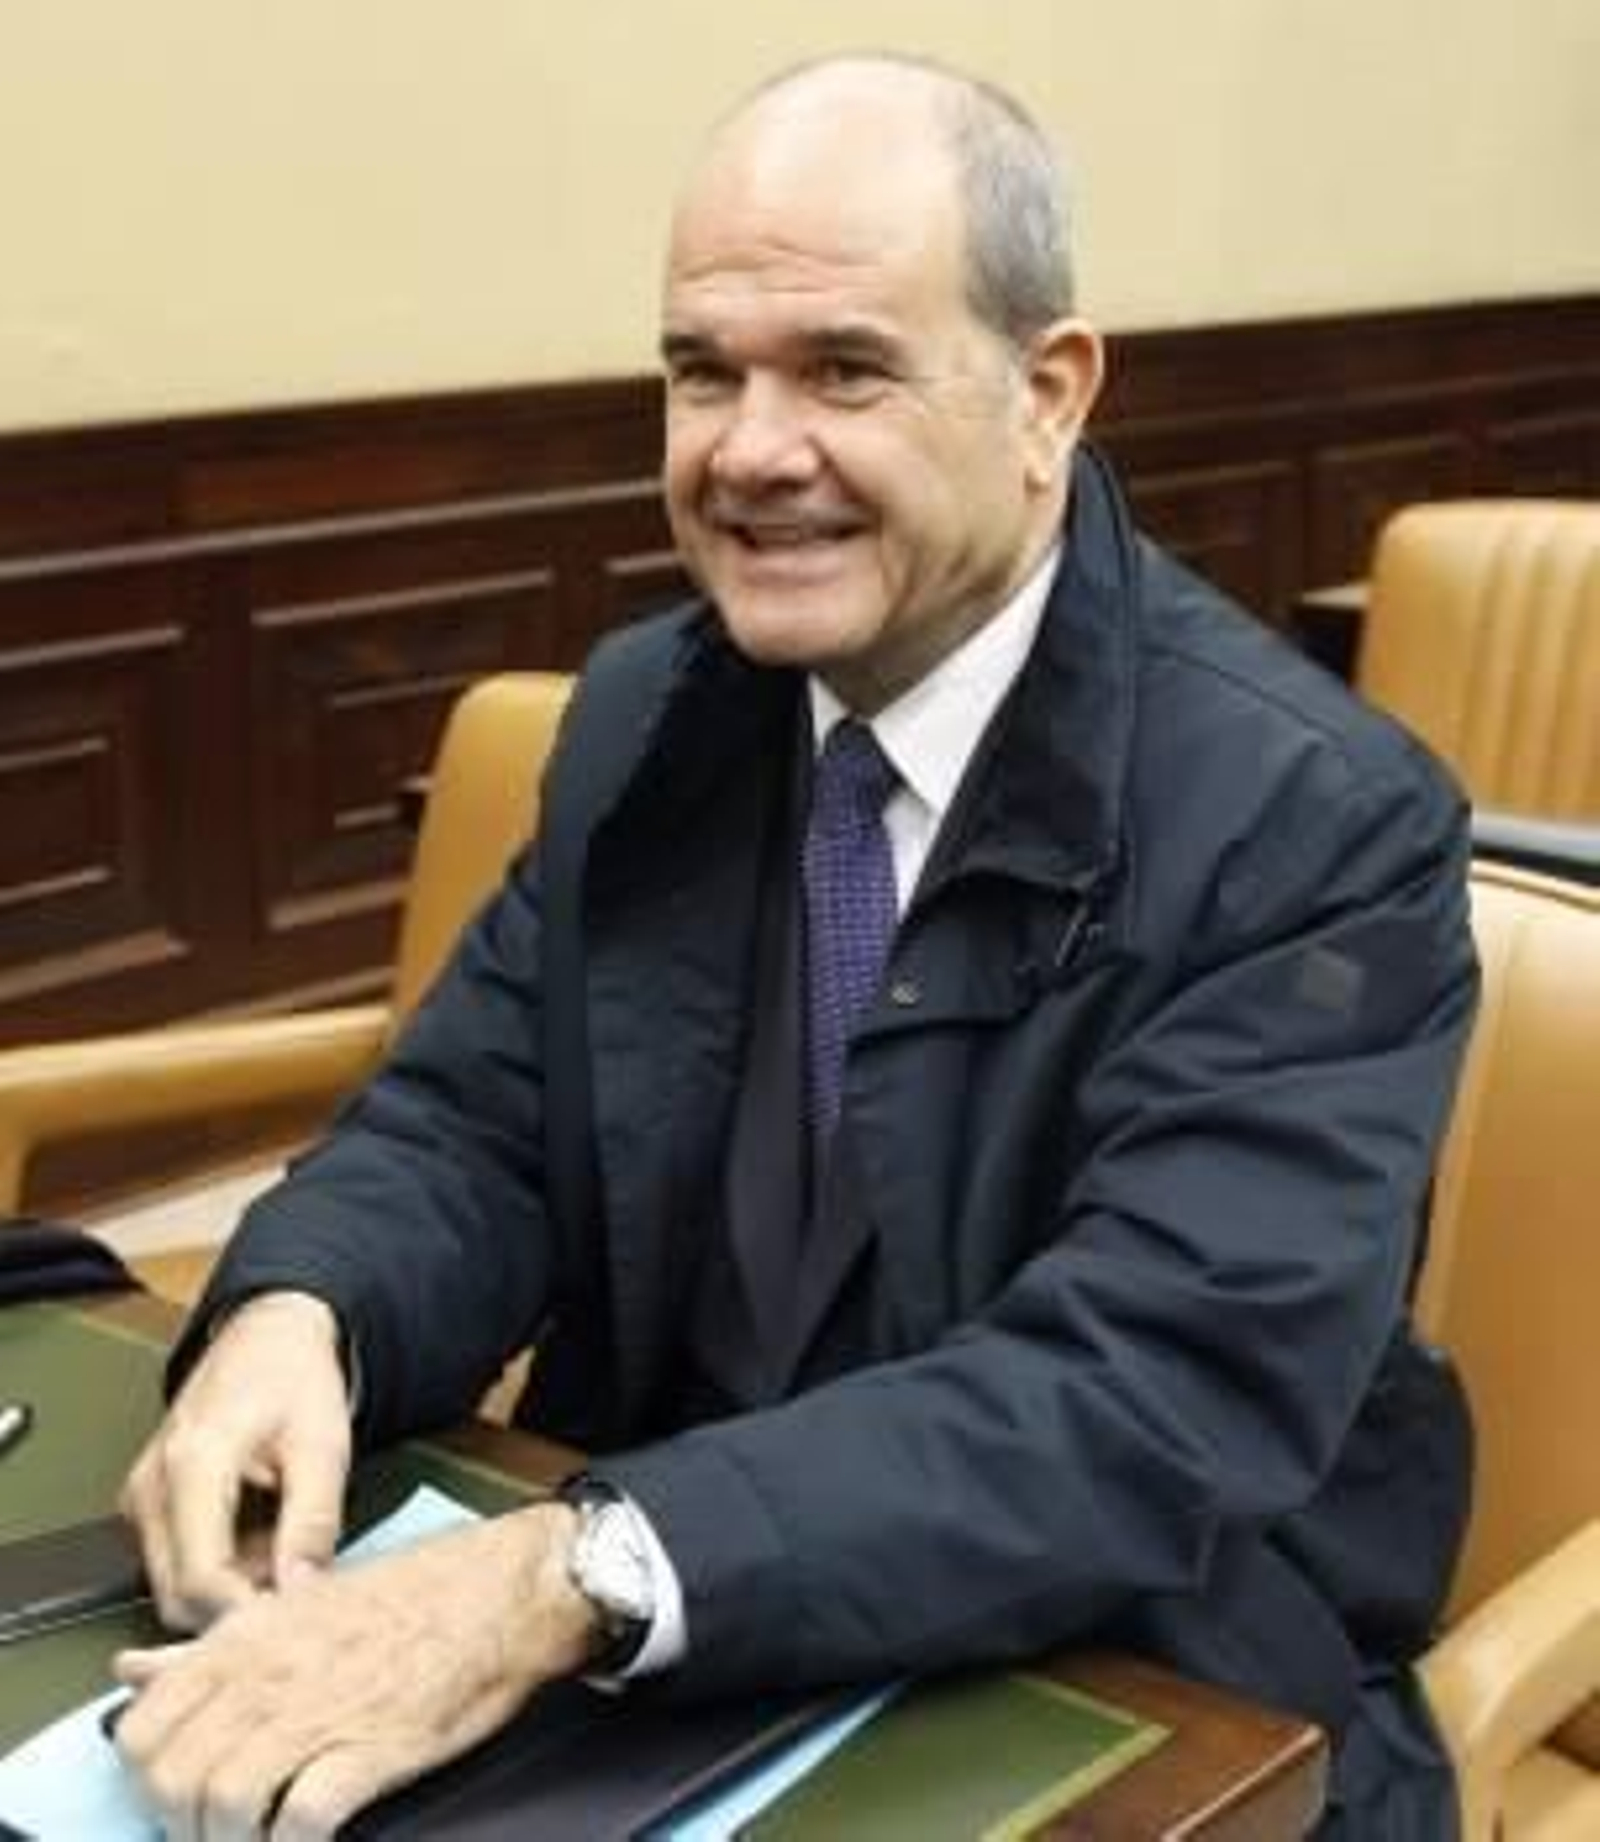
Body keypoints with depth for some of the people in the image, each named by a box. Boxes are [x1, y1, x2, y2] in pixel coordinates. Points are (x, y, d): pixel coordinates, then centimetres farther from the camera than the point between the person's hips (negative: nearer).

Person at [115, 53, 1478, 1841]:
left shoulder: (1317, 824, -18)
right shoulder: (649, 711, 1)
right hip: (651, 1689, 5)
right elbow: (467, 1129, 2)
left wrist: (566, 1575, -37)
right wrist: (295, 1323, -20)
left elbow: (1148, 1405, -27)